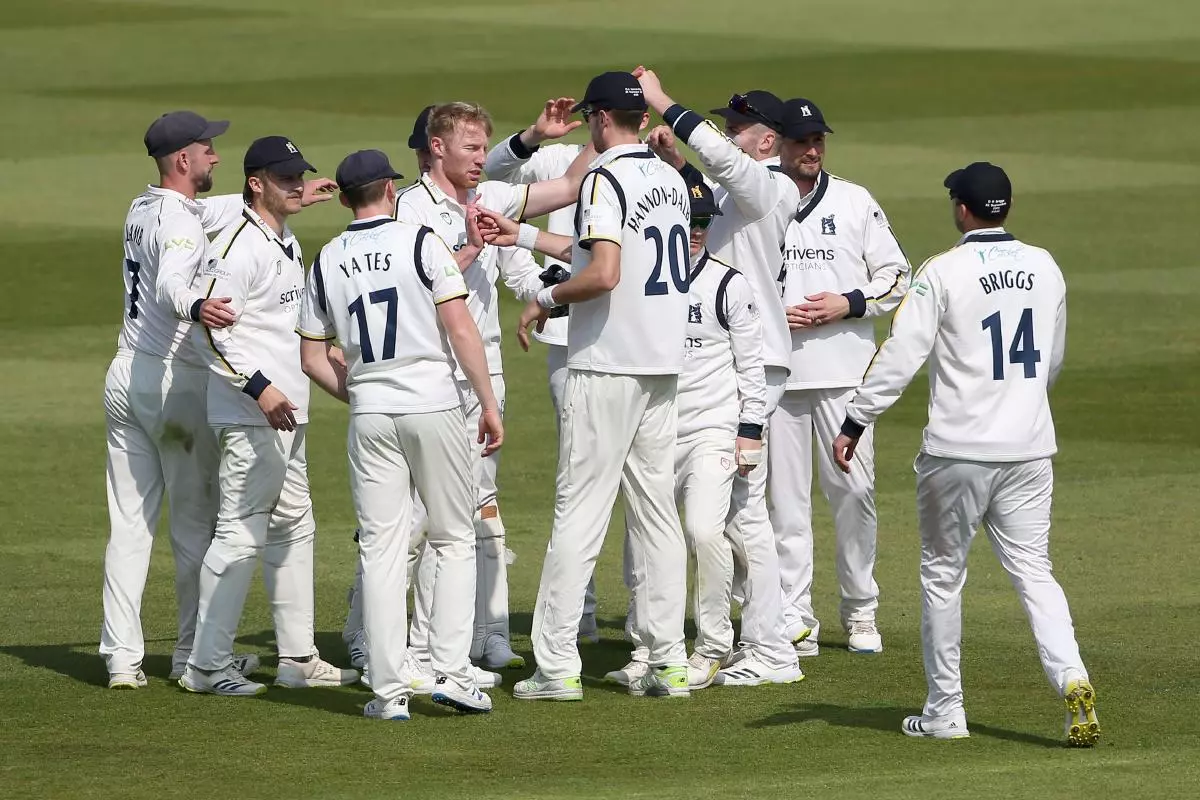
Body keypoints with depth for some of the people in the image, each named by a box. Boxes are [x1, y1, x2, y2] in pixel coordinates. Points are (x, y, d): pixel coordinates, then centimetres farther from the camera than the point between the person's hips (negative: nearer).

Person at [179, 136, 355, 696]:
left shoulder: (287, 244, 15)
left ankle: (297, 658, 21)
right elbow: (210, 323, -22)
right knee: (241, 534, -10)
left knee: (294, 530, 14)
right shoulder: (239, 245, -15)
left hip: (285, 412, 10)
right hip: (249, 417, -10)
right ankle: (206, 665, -6)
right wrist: (258, 386, -25)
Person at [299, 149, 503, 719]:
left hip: (369, 415, 3)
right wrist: (489, 403, -6)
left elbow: (313, 357, 10)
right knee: (454, 540, 8)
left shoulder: (327, 261, 7)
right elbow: (460, 328, -11)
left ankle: (389, 691, -1)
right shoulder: (419, 243, -4)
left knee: (381, 548, 4)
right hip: (435, 405, -3)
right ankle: (451, 672, -2)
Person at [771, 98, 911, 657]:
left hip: (844, 371, 0)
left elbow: (896, 276, 8)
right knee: (785, 496, 0)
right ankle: (795, 618, 5)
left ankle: (860, 611, 12)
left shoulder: (855, 202, 7)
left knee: (854, 491, 0)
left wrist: (847, 304, -8)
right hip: (777, 373, 0)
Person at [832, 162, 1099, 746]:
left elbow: (901, 355, -15)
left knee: (942, 575, 10)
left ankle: (945, 711, 13)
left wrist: (855, 423, -10)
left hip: (957, 451, -4)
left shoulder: (943, 272, -10)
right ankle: (1072, 680, -17)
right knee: (1033, 572, 6)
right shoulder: (1044, 269, 7)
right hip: (1029, 447, 4)